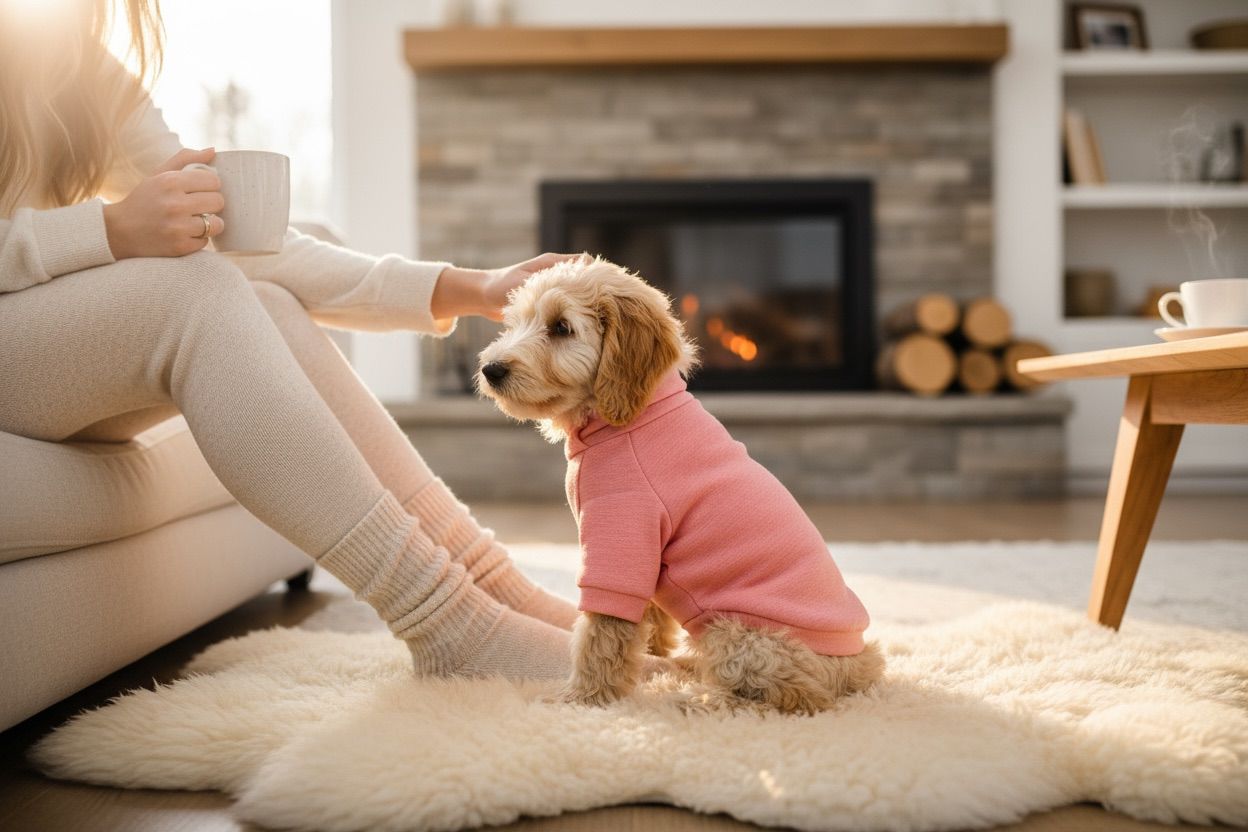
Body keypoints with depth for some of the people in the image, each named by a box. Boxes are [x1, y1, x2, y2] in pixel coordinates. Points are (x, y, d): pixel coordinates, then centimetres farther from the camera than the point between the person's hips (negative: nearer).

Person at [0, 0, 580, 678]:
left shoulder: (94, 81, 13)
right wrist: (111, 231, -30)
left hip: (59, 375, 6)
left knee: (268, 305, -17)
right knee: (198, 291, -28)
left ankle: (490, 587, -23)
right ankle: (450, 629, -34)